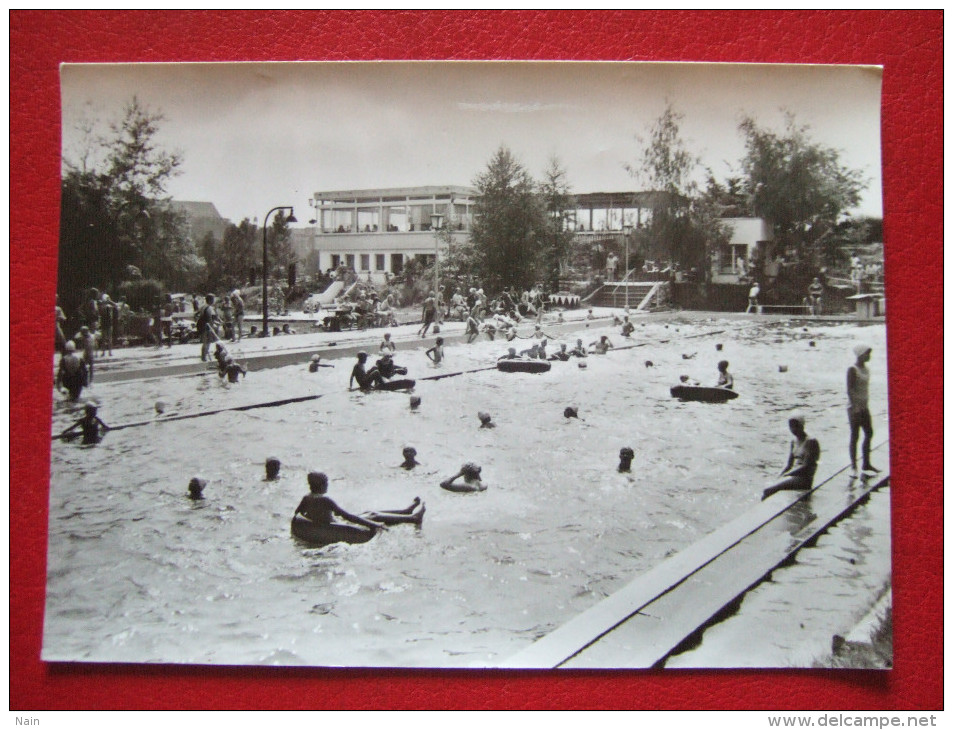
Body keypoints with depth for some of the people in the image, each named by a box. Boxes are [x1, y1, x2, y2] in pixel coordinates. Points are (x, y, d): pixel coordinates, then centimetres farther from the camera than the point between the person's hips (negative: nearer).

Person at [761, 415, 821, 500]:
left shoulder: (811, 442, -8)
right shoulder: (794, 441, 17)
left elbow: (806, 466, -16)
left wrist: (785, 475, -18)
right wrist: (779, 476, 0)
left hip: (804, 480, -8)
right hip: (793, 475, 8)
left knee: (768, 491, -27)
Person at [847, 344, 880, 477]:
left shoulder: (866, 369, 12)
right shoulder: (852, 369, -12)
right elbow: (850, 389, -17)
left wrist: (865, 404, 16)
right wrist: (854, 406, -23)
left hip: (864, 406, 8)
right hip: (854, 406, -8)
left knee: (869, 433, 10)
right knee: (854, 436, -4)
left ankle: (866, 464, 19)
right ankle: (853, 467, 2)